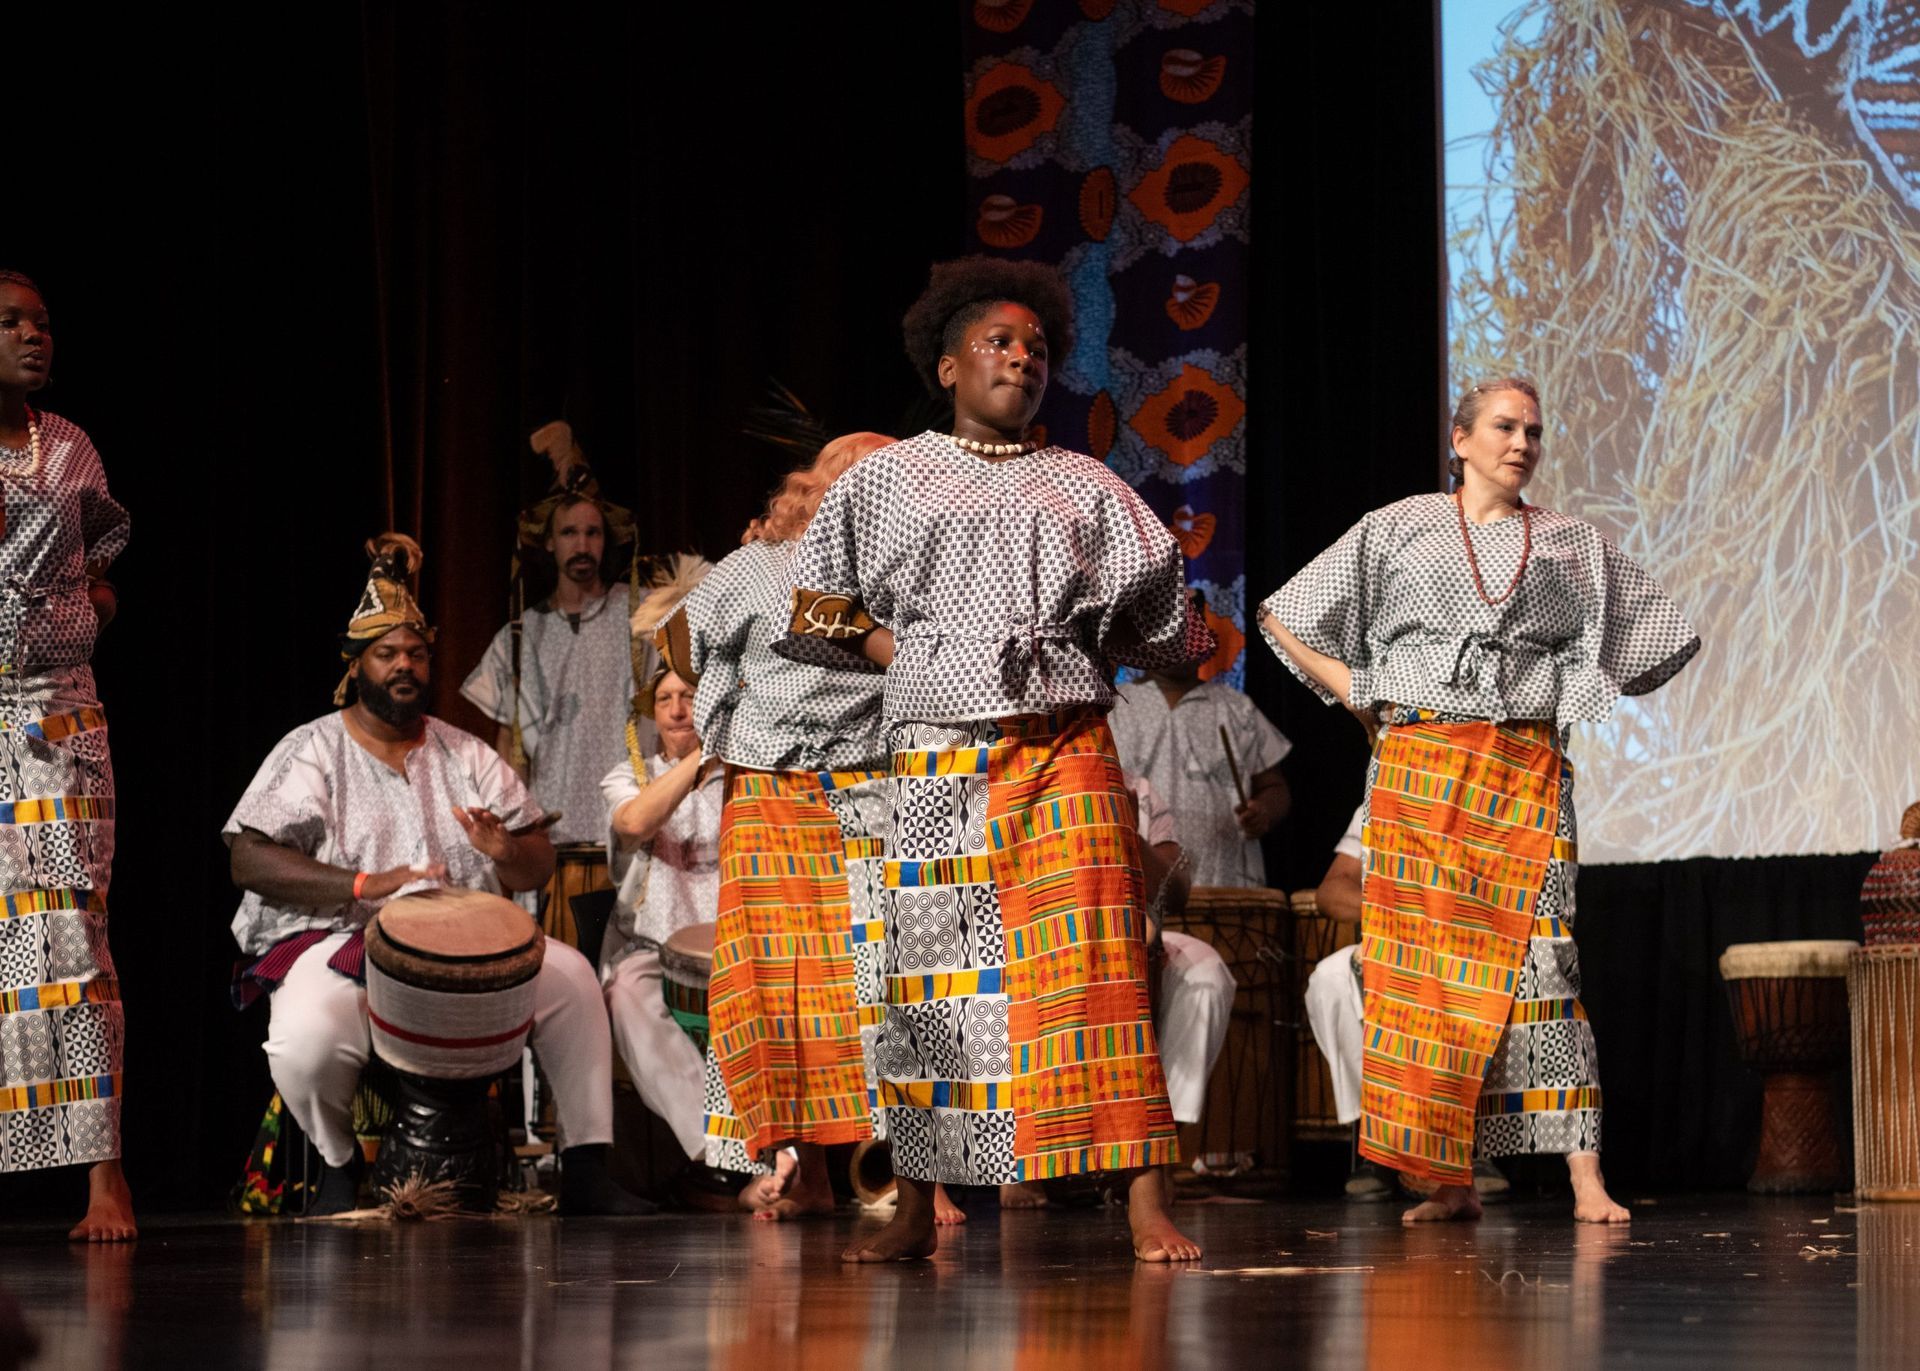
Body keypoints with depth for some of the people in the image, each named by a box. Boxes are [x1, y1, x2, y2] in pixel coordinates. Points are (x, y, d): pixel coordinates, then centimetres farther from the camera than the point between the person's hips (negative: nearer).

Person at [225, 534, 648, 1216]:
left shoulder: (466, 755, 16)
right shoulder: (312, 752, 4)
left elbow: (540, 868, 12)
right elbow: (247, 859, -9)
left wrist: (505, 850, -14)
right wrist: (366, 885, -20)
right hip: (337, 944, -4)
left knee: (570, 975, -22)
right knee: (305, 1040, -36)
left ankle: (586, 1172, -15)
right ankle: (338, 1161, -3)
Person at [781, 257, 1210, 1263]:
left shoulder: (1084, 488, 17)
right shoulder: (887, 479, 15)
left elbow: (1161, 623, 17)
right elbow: (808, 609, 16)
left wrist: (1058, 642, 10)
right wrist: (897, 649, 5)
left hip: (1066, 754, 0)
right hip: (936, 762, 0)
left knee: (1093, 962, -12)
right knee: (932, 978, 0)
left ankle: (1145, 1207, -15)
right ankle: (915, 1212, 9)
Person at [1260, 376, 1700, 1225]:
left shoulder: (1571, 545, 15)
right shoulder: (1398, 530, 13)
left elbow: (1665, 638, 19)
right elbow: (1282, 620, 15)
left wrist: (1571, 693, 10)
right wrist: (1353, 691, 6)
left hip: (1524, 772, 0)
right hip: (1418, 766, 0)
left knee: (1538, 956, -10)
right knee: (1420, 958, -5)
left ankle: (1585, 1178, -13)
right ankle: (1449, 1181, 0)